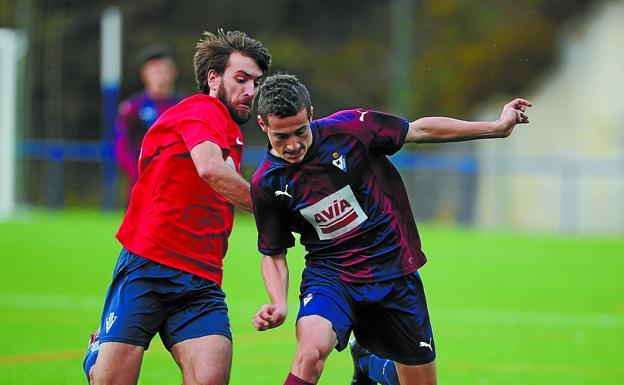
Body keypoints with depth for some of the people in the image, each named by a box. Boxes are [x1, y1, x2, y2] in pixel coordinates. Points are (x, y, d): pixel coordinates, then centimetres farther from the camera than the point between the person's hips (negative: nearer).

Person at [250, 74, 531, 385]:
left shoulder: (348, 128, -13)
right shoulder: (266, 184, -9)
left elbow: (420, 130, -2)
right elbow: (273, 254, 3)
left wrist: (498, 127, 1)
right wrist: (278, 305, -15)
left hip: (395, 273, 1)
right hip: (329, 277, -1)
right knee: (310, 352, -30)